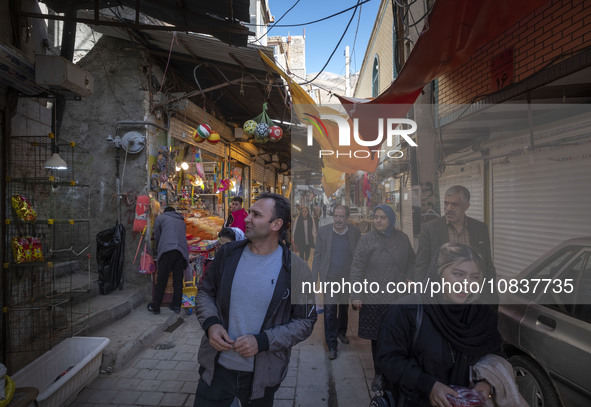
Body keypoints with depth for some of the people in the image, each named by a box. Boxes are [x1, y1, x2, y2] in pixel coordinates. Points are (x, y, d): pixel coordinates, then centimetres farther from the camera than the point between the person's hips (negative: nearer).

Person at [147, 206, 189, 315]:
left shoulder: (161, 217, 20)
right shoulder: (182, 221, 31)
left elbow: (157, 237, 18)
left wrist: (158, 251, 32)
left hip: (168, 250, -4)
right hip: (182, 251, 4)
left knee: (161, 280, 1)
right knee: (178, 280, 9)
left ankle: (155, 306, 9)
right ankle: (176, 306, 12)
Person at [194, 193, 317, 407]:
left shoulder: (296, 269, -13)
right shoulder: (228, 253, -5)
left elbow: (305, 321, -9)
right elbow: (205, 292, 7)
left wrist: (262, 341, -19)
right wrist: (210, 323, -11)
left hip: (262, 373, -1)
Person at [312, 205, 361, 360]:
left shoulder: (355, 232, -6)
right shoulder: (323, 231, -8)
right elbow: (317, 254, -3)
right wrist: (314, 277, -4)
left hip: (348, 278, 2)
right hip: (329, 278, -2)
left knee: (344, 307, 20)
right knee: (330, 311, -3)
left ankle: (341, 332, 46)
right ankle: (331, 345, 11)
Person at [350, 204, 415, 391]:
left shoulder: (402, 238, 5)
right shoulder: (366, 240, -6)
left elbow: (411, 260, 21)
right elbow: (357, 269, -6)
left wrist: (408, 278, 6)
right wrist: (355, 296, -8)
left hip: (398, 297, 3)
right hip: (374, 298, -3)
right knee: (377, 337, 7)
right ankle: (379, 374, 24)